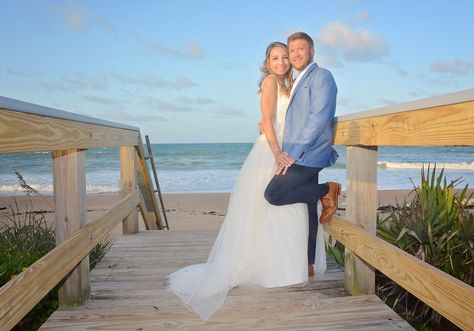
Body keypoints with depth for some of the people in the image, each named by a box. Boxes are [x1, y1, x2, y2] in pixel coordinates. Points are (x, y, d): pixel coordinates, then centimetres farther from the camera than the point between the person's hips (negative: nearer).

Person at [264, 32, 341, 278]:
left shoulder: (321, 76, -5)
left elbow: (319, 118, -16)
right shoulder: (297, 82, 22)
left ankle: (326, 192, -1)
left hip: (308, 155, -8)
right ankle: (307, 265, 19)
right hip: (300, 156, 8)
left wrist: (293, 153, -18)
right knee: (307, 210, 10)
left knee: (273, 194, -17)